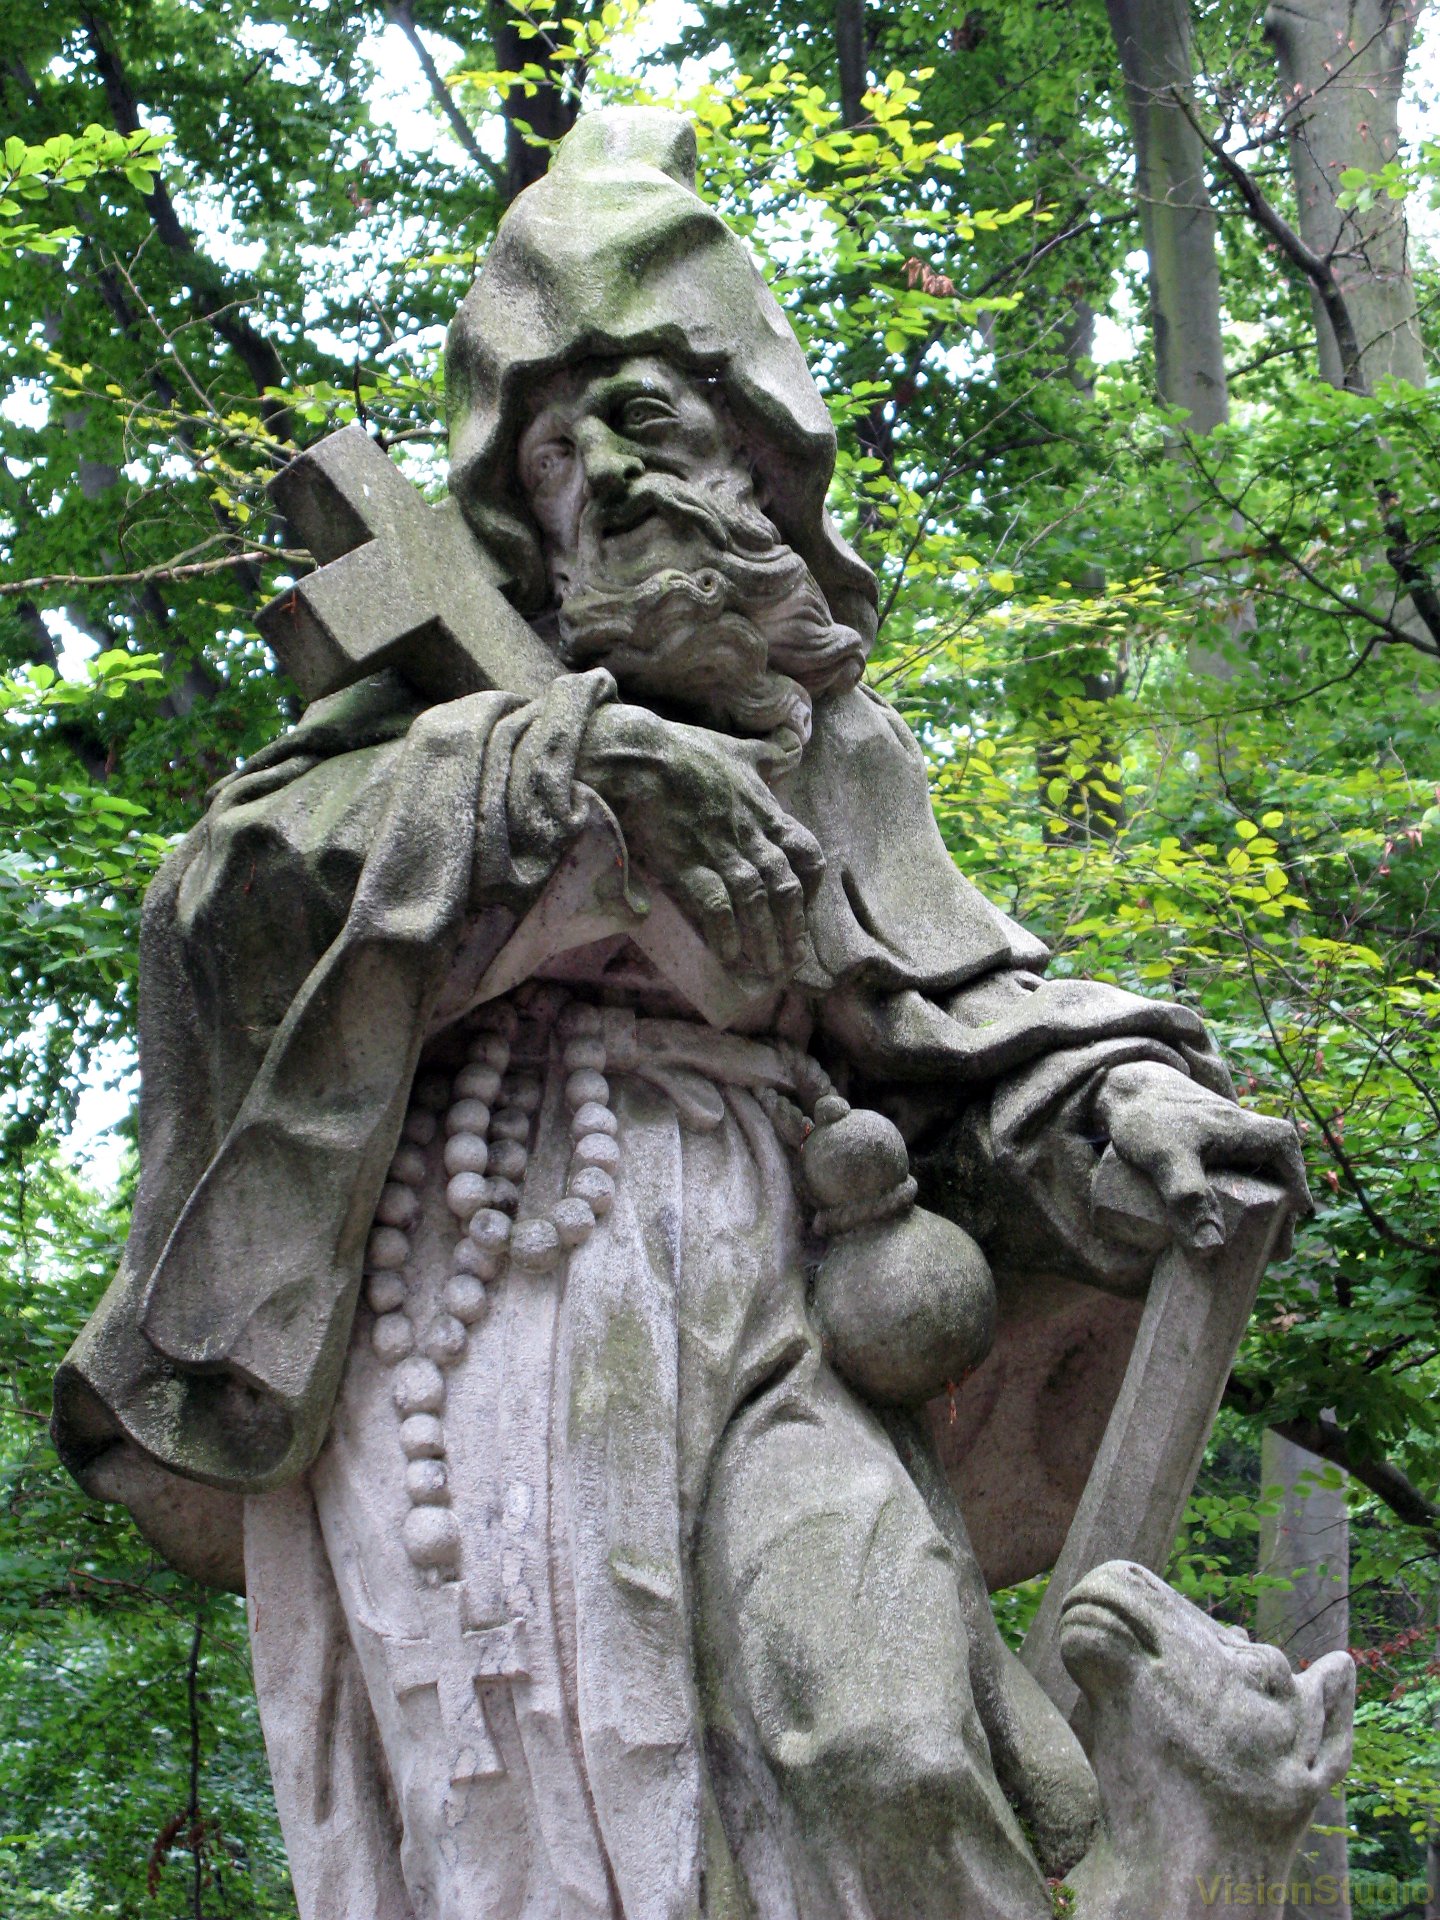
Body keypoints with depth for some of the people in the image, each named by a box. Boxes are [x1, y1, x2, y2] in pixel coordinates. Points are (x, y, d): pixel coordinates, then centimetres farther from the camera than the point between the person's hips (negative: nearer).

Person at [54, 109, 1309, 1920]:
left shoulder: (826, 736, 23)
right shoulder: (440, 700, 14)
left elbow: (955, 1005, 20)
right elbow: (224, 893, -2)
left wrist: (1113, 1097, -3)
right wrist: (555, 768, -13)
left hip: (738, 1291, 2)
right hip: (465, 1286, -2)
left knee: (884, 1743, -22)